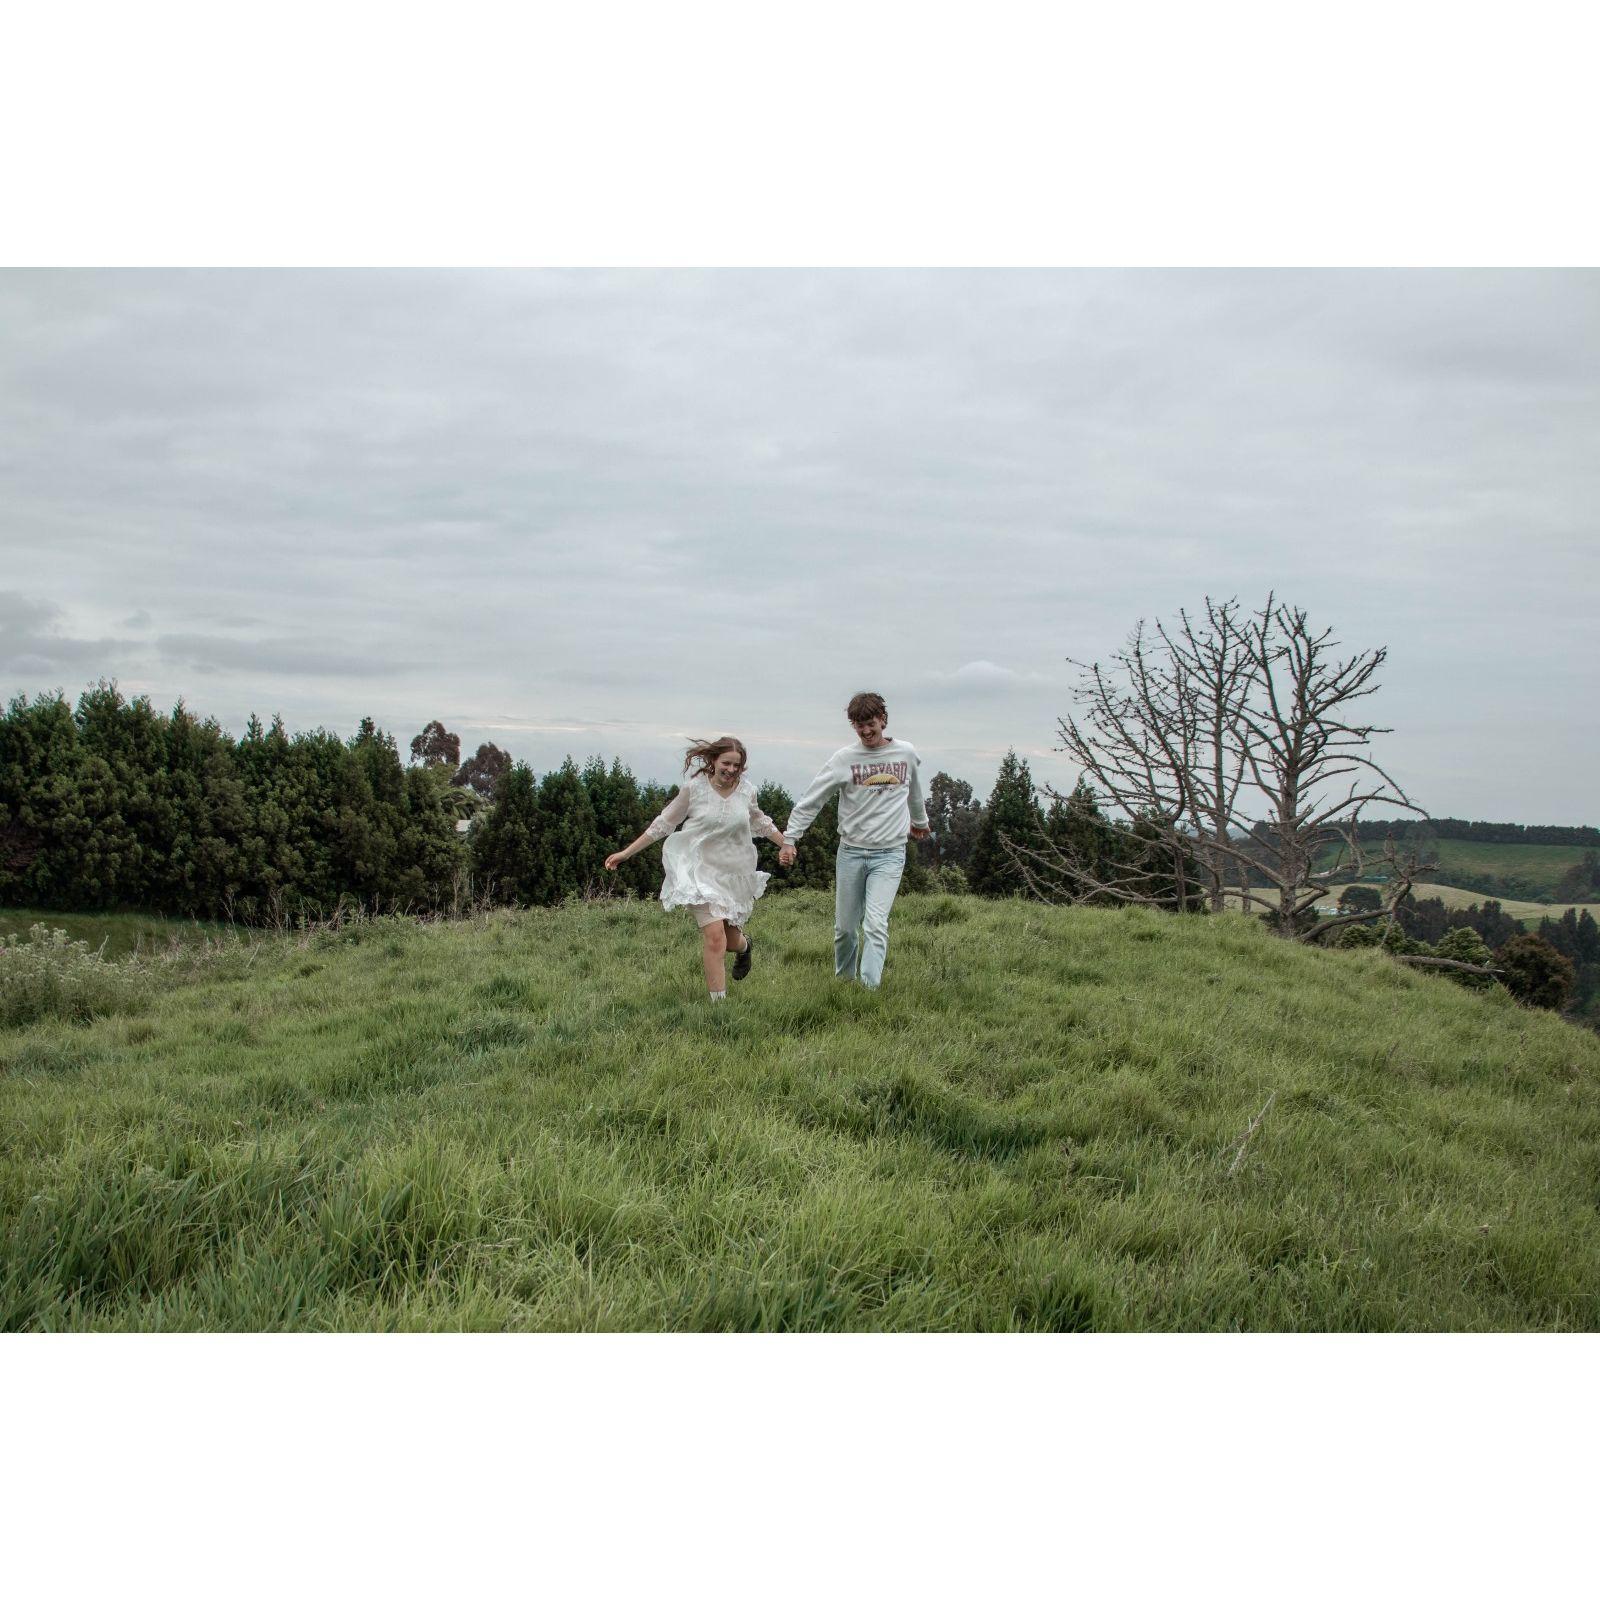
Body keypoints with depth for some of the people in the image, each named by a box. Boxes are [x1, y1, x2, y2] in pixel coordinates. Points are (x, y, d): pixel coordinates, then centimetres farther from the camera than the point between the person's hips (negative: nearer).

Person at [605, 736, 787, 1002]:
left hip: (737, 872, 3)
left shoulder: (747, 790, -2)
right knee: (714, 935, -20)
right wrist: (626, 853, -3)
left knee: (731, 939, 14)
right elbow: (663, 824, -3)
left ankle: (744, 946, 54)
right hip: (703, 870, -3)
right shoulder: (694, 788, -11)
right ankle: (718, 1001, -13)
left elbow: (760, 823, 18)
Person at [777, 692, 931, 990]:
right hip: (851, 851, 1)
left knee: (875, 923, -17)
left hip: (889, 853, -1)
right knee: (845, 927, 7)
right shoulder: (844, 759, -3)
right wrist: (789, 839, -9)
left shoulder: (906, 753, 4)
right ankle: (843, 981, 28)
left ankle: (870, 988, -21)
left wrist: (920, 821, 40)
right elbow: (810, 800, -1)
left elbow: (914, 791, 25)